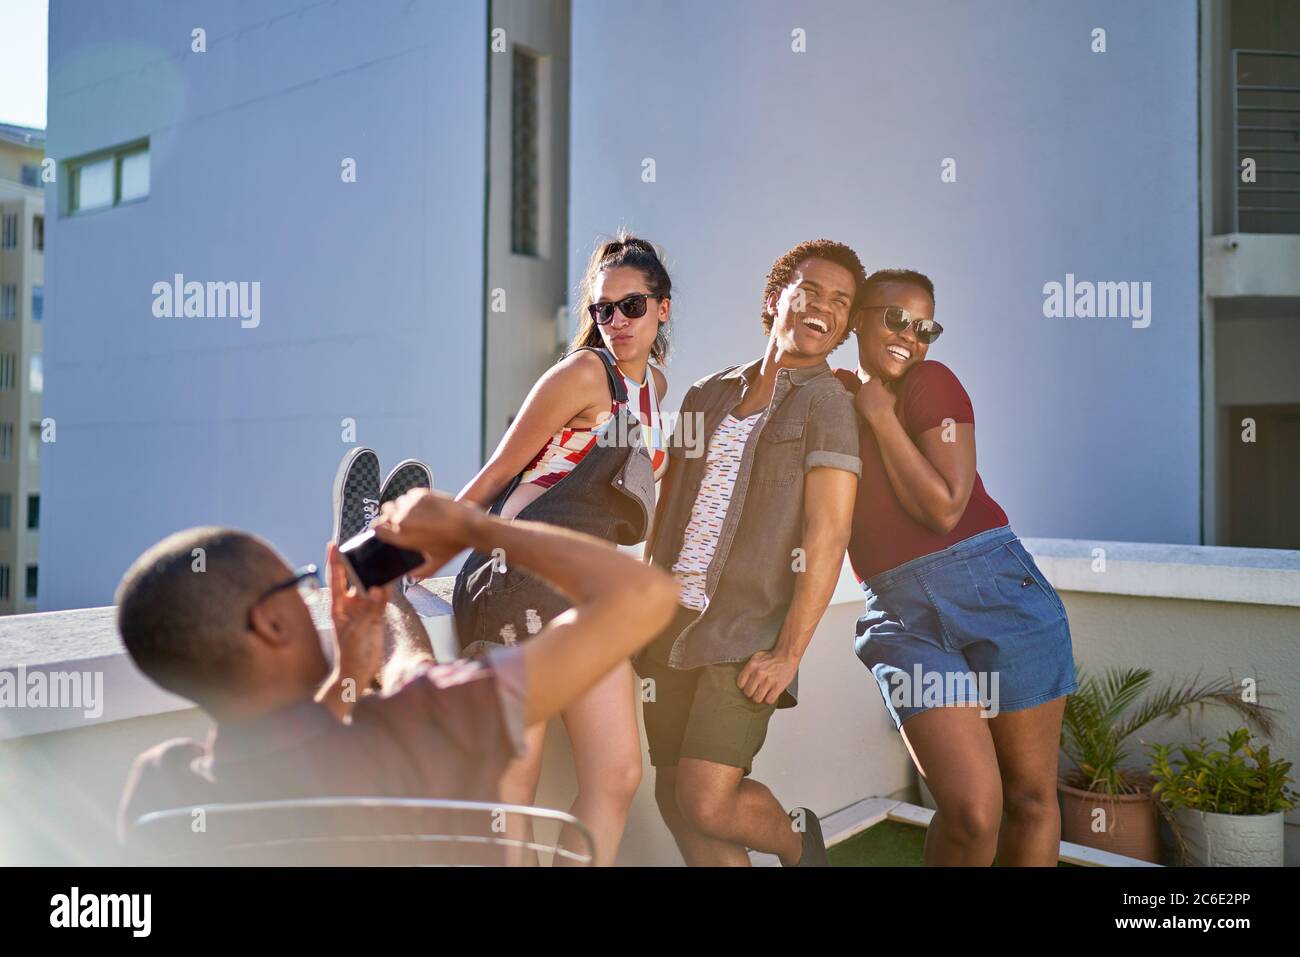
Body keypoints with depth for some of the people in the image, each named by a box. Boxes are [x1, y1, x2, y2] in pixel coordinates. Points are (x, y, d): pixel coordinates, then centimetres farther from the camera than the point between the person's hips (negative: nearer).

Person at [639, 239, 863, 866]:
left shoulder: (827, 404, -3)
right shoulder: (708, 394, 14)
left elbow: (827, 538, -11)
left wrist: (790, 652, -15)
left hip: (746, 636, -5)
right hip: (671, 624, 6)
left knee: (707, 803, -10)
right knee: (673, 800, 8)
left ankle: (796, 840, 21)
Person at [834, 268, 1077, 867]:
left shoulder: (932, 383, -2)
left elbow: (943, 509, -11)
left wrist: (880, 415, -9)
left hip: (996, 592, -1)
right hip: (902, 617, 1)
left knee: (1032, 800, 8)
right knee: (972, 811, -12)